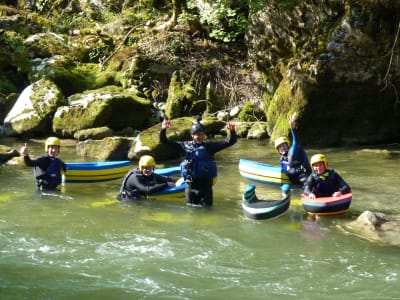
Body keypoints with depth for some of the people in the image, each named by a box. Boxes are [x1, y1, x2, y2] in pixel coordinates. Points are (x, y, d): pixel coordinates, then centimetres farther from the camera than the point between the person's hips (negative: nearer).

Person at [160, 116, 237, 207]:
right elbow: (164, 141, 2)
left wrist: (232, 131, -24)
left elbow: (230, 142, -4)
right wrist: (163, 129, -17)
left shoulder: (210, 146, 0)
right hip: (190, 185, 1)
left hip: (205, 184, -1)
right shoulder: (185, 146, 2)